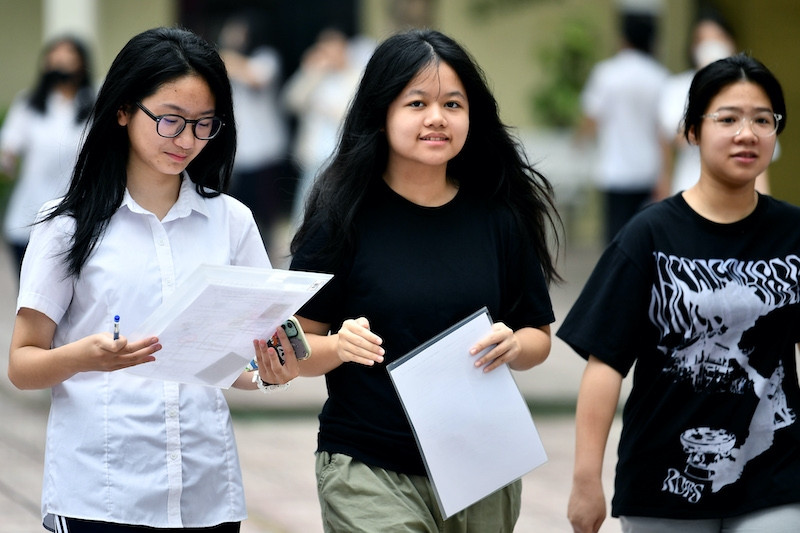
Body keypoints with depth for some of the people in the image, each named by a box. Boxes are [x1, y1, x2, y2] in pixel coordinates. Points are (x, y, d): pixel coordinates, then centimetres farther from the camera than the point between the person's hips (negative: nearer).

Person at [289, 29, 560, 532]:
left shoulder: (499, 216, 2)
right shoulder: (345, 217, -6)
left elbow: (539, 337, 9)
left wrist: (514, 345, -13)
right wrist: (340, 346, -24)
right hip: (371, 472, -3)